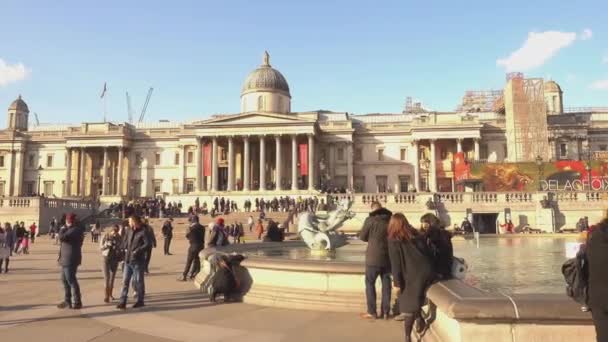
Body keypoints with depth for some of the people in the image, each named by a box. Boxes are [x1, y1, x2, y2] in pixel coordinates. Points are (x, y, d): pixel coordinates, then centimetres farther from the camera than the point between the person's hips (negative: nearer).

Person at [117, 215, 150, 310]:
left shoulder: (143, 232, -13)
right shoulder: (129, 230, 9)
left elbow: (148, 244, -20)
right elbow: (125, 240, 25)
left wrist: (138, 251, -23)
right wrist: (125, 248, 10)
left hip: (138, 260, -7)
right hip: (128, 260, 7)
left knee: (138, 281, 5)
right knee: (125, 281, 7)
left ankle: (140, 301, 19)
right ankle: (122, 302, 11)